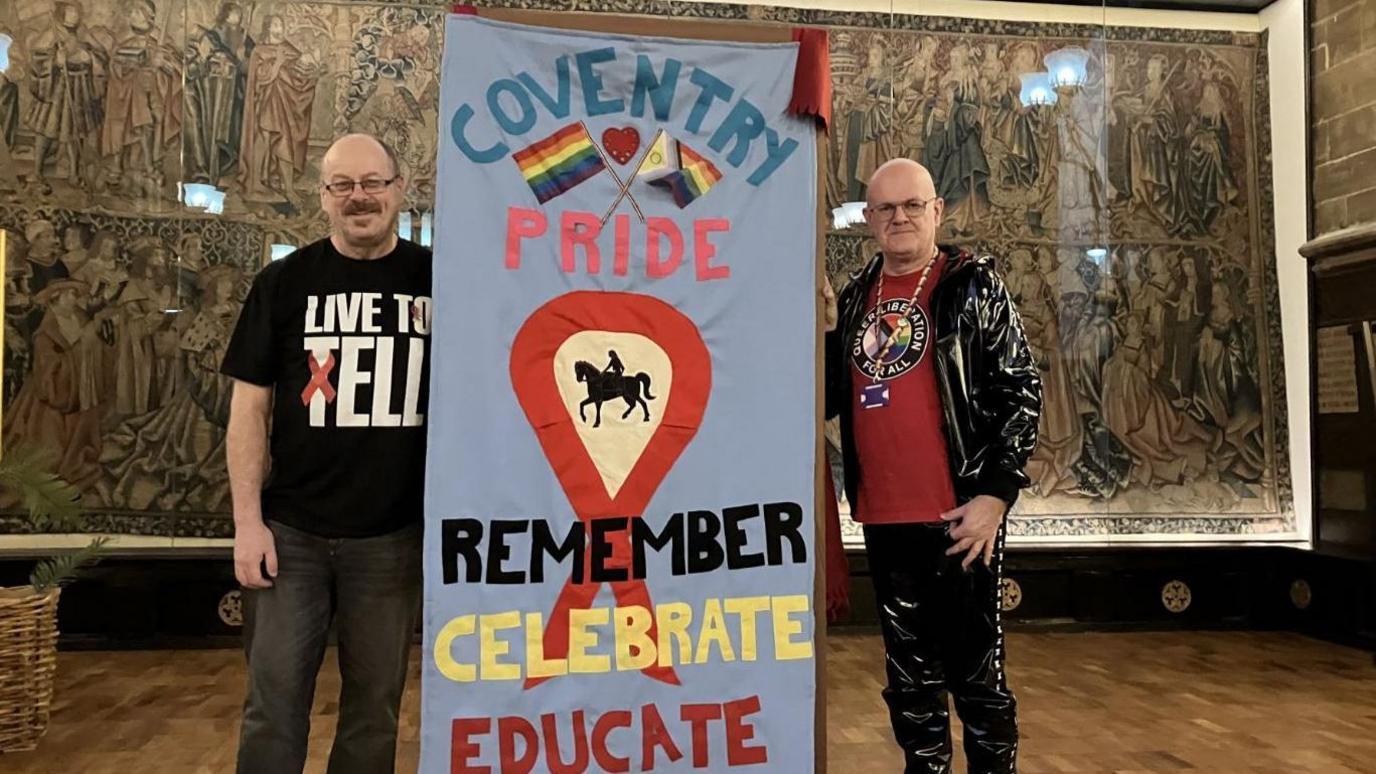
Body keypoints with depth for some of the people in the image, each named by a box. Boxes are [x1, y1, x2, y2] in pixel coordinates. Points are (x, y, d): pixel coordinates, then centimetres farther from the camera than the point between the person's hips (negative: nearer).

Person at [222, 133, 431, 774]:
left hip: (393, 537, 1)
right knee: (274, 701, 6)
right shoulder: (284, 282, 2)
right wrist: (247, 521, -5)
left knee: (375, 705, 12)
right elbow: (250, 407, 2)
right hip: (291, 532, 0)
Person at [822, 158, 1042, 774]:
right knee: (909, 673, 15)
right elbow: (830, 400, 14)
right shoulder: (854, 297, 11)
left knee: (974, 669, 5)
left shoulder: (973, 286, -2)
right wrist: (828, 334, -2)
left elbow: (1021, 392, -6)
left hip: (959, 516, -4)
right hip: (883, 518, 4)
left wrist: (995, 493, -13)